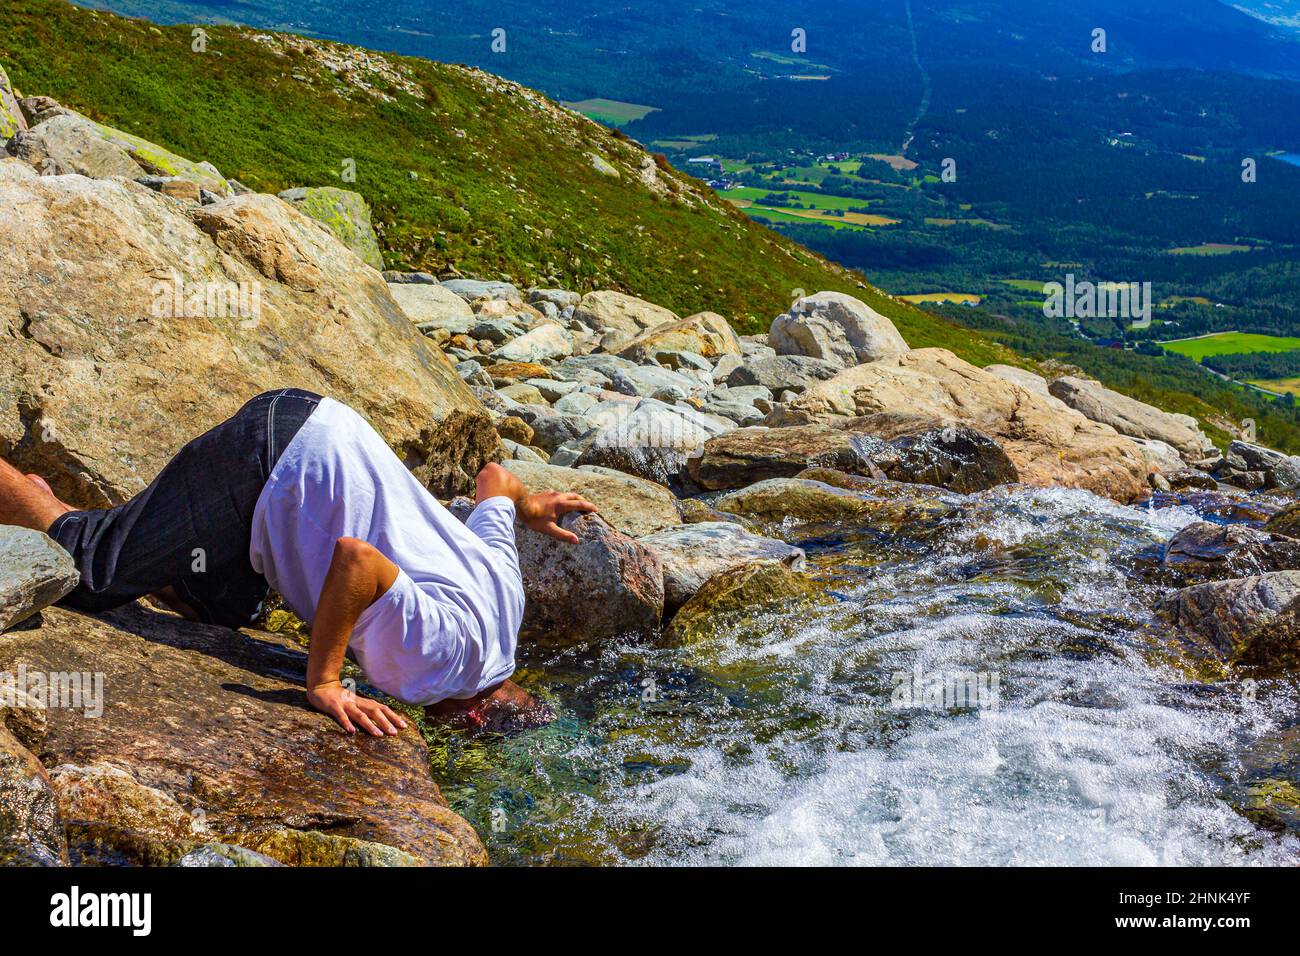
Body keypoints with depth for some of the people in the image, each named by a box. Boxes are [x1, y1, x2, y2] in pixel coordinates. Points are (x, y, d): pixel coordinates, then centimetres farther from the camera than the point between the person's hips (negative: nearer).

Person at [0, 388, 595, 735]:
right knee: (87, 570, 7)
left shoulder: (506, 587, 2)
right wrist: (322, 686, -25)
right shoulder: (439, 654, -22)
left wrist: (529, 507, 38)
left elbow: (492, 477, 16)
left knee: (219, 615, 20)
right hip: (273, 461, -8)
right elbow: (355, 559, -36)